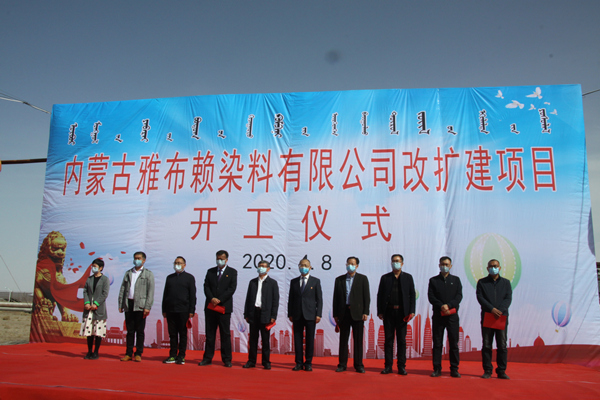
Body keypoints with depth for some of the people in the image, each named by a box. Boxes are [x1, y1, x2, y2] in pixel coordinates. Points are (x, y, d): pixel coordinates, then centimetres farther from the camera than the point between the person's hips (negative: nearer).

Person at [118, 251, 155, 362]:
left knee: (140, 330, 1)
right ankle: (128, 353, 13)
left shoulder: (148, 274, 3)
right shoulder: (128, 273, 15)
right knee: (130, 330, 7)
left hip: (140, 305, -3)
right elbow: (122, 289, 13)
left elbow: (151, 292, -3)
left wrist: (147, 307, -11)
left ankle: (138, 354, 8)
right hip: (128, 304, 3)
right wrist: (121, 305, 5)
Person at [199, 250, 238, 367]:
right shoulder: (210, 271, 12)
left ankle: (227, 359, 7)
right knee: (209, 334, 8)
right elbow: (206, 286, 5)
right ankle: (207, 358, 15)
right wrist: (212, 298, -13)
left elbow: (232, 288, -6)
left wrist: (219, 299, -14)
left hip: (224, 307, -3)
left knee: (225, 334, 1)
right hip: (210, 306, 3)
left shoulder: (232, 272, 3)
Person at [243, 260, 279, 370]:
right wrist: (246, 314, 7)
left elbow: (275, 300, -1)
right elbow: (248, 298, 13)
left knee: (265, 339, 2)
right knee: (253, 339, 6)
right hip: (253, 313, 3)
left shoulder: (272, 283, 3)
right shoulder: (252, 282, 13)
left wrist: (273, 316, -8)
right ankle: (251, 361, 13)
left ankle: (266, 362, 10)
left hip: (265, 314, -3)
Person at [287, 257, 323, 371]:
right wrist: (290, 314, 4)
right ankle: (299, 363, 12)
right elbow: (291, 299, 11)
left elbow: (319, 299, 2)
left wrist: (318, 314, -6)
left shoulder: (315, 281, 5)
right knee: (297, 339, 4)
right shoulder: (294, 281, 11)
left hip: (310, 315, -2)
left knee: (310, 339, 2)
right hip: (297, 315, 2)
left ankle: (308, 363, 12)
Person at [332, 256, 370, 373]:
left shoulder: (363, 279, 5)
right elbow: (336, 298, 9)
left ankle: (358, 365, 11)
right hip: (343, 312, 2)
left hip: (357, 313, -2)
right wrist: (335, 314, 5)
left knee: (358, 340, 3)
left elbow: (366, 296, 1)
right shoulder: (339, 279, 10)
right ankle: (342, 364, 13)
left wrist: (366, 312, -7)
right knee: (343, 339, 6)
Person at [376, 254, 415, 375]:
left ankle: (401, 366, 10)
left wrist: (411, 311, -4)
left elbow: (412, 295, 6)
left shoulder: (408, 277, 8)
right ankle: (388, 366, 10)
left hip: (402, 312, 0)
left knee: (402, 340, 4)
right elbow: (380, 295, 6)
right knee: (388, 339, 4)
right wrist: (380, 312, -1)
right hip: (388, 312, 0)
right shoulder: (385, 278, 8)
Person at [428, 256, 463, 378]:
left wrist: (448, 305, -14)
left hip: (452, 315, 0)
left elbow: (459, 296, 0)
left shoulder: (456, 280, 11)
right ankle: (437, 369, 7)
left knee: (454, 343, 1)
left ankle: (454, 369, 8)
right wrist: (441, 306, -15)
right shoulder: (433, 280, 9)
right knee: (437, 343, 2)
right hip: (438, 315, 0)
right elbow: (431, 297, 0)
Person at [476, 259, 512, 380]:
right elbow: (480, 297, -2)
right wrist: (491, 309, -16)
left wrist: (500, 310, -14)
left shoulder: (506, 282, 13)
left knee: (502, 345, 1)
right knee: (486, 345, 1)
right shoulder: (482, 282, 9)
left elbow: (508, 298, 2)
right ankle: (487, 371, 7)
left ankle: (501, 371, 9)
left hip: (502, 317, 1)